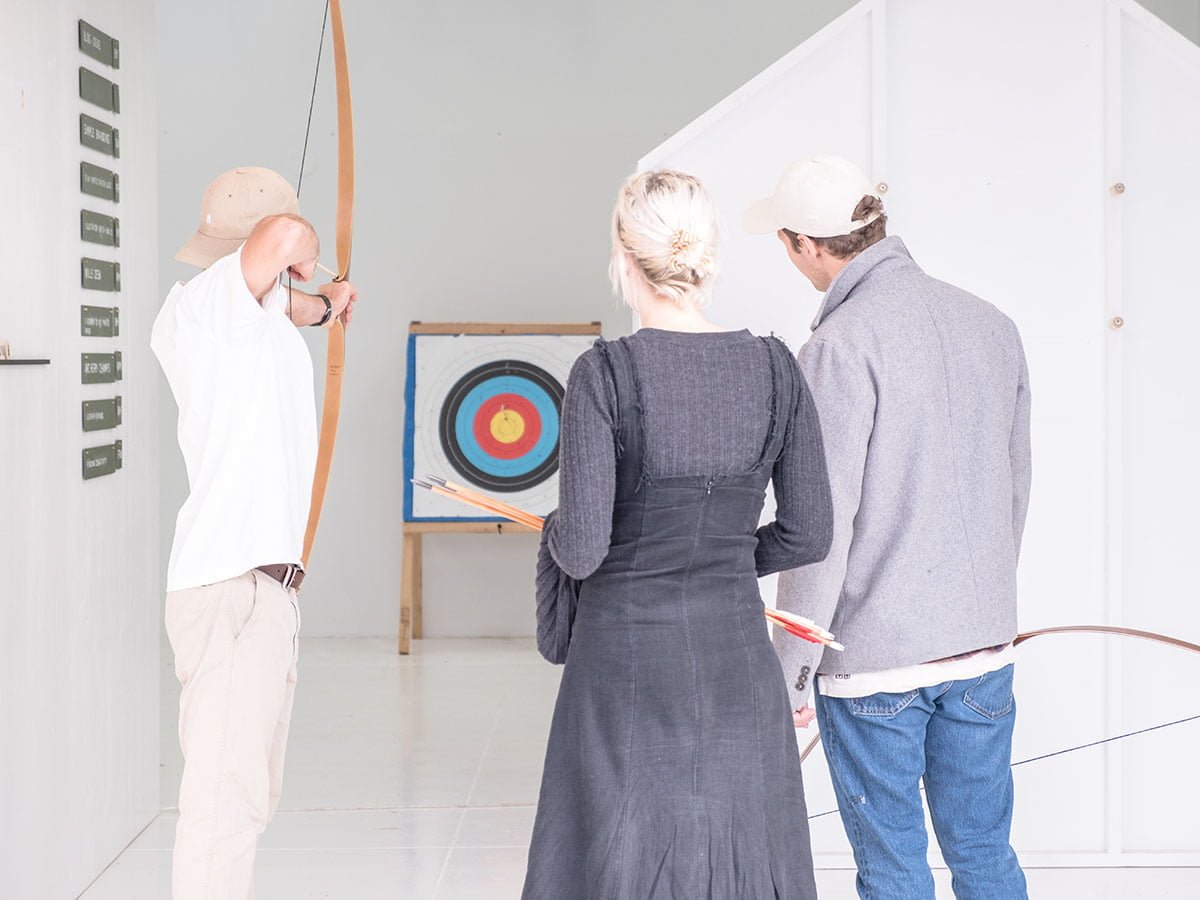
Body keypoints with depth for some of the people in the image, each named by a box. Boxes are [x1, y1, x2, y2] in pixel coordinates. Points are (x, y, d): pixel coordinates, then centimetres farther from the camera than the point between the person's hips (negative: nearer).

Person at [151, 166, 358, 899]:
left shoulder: (238, 310, 16)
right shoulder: (202, 301, -12)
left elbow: (273, 310, 40)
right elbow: (285, 234, -30)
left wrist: (321, 304, 57)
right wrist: (303, 251, -7)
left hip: (261, 588, 10)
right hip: (234, 589, -10)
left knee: (247, 794, 16)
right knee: (225, 798, -10)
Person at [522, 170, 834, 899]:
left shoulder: (606, 374, -13)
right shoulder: (775, 368, -2)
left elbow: (581, 551, -15)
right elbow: (808, 535, 2)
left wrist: (556, 535, 7)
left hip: (629, 657, -3)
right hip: (738, 659, 3)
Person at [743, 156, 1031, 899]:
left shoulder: (841, 346, -16)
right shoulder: (993, 325, 5)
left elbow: (823, 523, -17)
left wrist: (790, 667, -8)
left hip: (873, 655, -6)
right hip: (985, 644, 6)